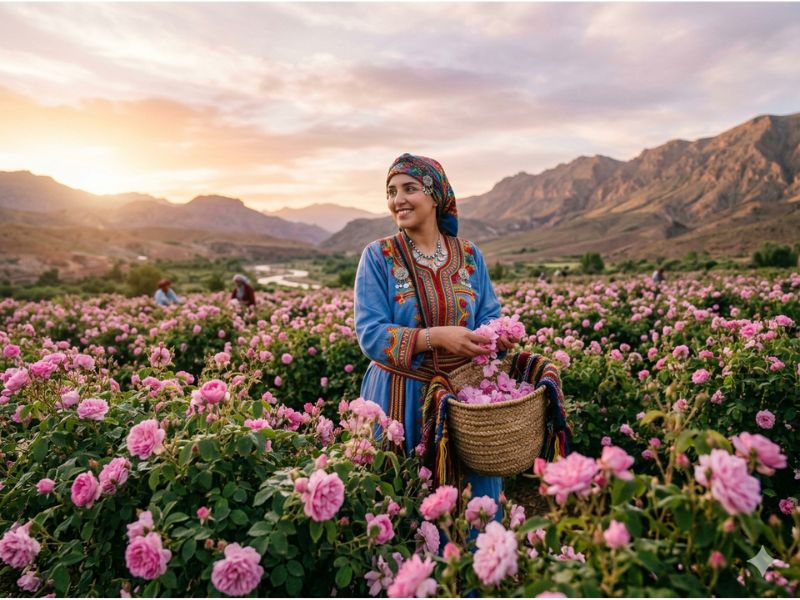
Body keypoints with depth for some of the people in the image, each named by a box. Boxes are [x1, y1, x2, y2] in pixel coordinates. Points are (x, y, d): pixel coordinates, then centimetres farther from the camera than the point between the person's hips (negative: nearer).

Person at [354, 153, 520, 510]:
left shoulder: (469, 255, 4)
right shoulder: (378, 257, -6)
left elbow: (488, 316, 6)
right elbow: (370, 333, -13)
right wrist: (436, 336, -26)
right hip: (402, 396, -2)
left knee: (479, 487, 9)